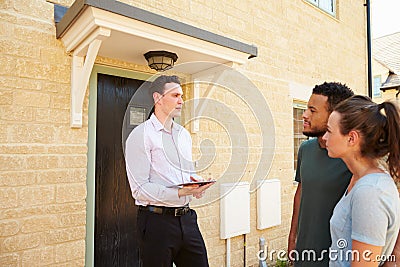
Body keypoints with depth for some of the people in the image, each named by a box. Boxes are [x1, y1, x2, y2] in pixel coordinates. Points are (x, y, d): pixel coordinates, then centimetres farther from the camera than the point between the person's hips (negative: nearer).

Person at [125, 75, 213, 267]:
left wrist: (196, 184, -1)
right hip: (157, 220, -6)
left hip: (187, 218, 7)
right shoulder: (140, 135, -9)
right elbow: (140, 189, -15)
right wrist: (180, 193, -24)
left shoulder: (184, 134, 14)